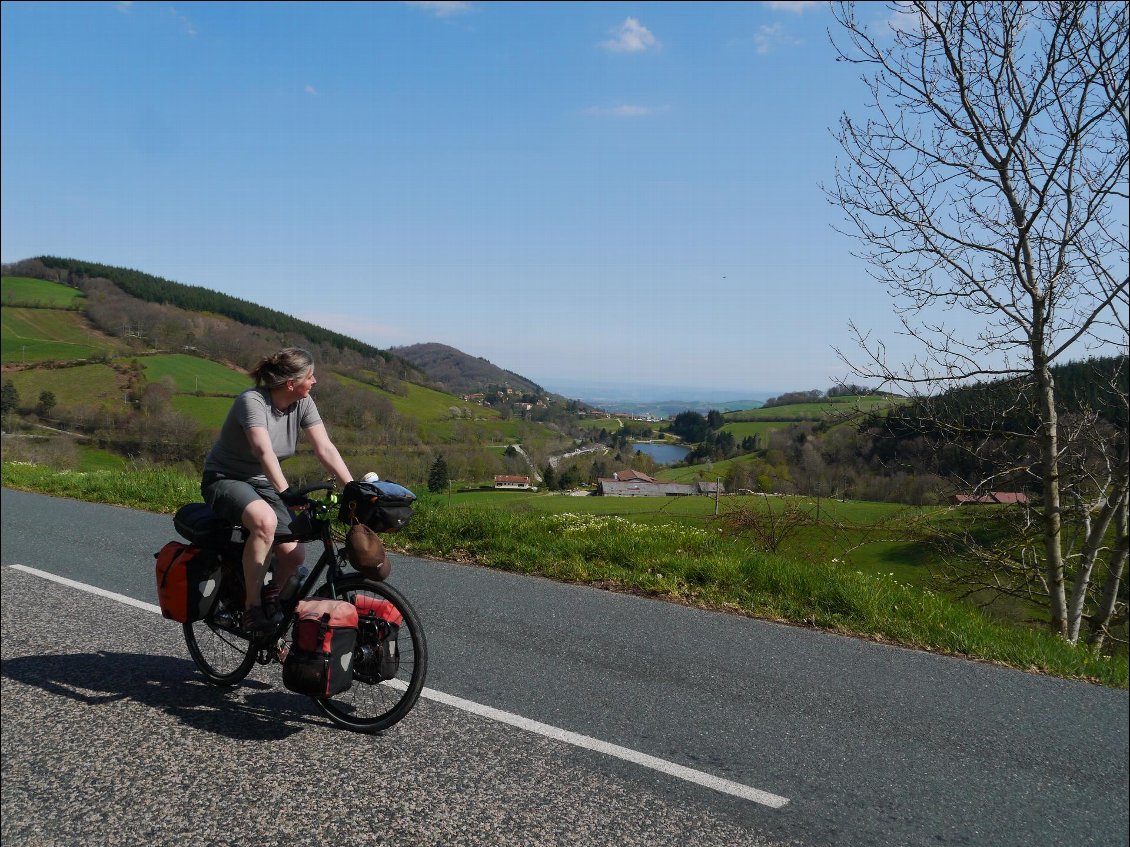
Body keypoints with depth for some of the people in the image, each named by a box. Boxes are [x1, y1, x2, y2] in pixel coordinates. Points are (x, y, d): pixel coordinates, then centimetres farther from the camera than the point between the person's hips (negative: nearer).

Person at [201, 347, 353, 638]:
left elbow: (325, 448, -13)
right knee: (265, 521, -38)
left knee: (294, 555, -14)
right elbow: (264, 450, -40)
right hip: (224, 479, -6)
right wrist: (285, 491, -52)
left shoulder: (303, 403, -6)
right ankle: (252, 606, -22)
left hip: (261, 483, 6)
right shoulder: (252, 401, -25)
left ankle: (272, 596, 18)